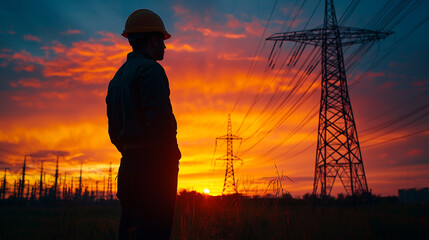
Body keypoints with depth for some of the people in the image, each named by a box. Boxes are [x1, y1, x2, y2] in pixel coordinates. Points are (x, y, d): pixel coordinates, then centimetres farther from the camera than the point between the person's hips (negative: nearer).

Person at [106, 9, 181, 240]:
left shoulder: (118, 77, 20)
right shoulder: (150, 69, -8)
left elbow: (114, 129, 20)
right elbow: (159, 119, -20)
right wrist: (172, 156, -11)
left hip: (129, 163, 9)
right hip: (153, 162, -9)